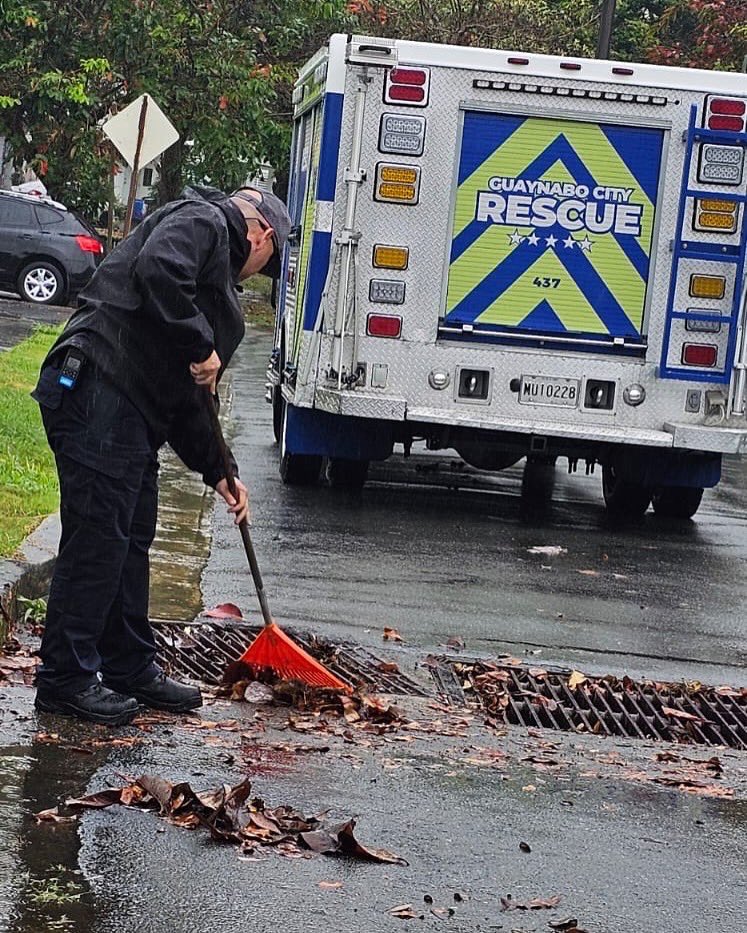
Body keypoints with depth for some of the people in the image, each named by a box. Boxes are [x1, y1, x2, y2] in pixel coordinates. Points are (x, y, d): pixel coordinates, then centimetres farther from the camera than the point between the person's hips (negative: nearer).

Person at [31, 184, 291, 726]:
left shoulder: (218, 281, 29)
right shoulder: (202, 221, 1)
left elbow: (185, 399, 28)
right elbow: (157, 271, -23)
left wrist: (218, 472, 23)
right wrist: (201, 348, -15)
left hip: (134, 416, 11)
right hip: (98, 393, -11)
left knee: (132, 539, 15)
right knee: (97, 537, -8)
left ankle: (131, 669, 25)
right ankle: (66, 678, -2)